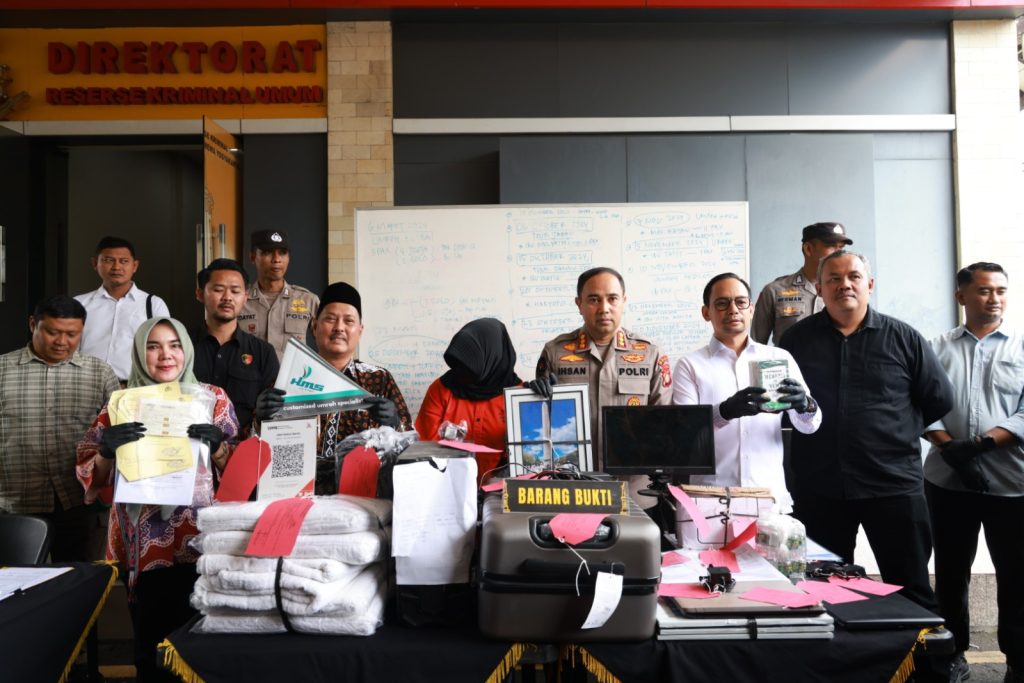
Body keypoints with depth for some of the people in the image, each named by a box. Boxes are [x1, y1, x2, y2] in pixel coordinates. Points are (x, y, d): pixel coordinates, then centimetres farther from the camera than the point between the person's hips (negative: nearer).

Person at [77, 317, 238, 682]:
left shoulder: (213, 398, 3)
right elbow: (90, 476, 5)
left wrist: (217, 445, -16)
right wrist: (107, 450, -15)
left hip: (199, 539, -1)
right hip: (141, 543, 1)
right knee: (150, 640, 5)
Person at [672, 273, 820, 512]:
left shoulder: (780, 358, 9)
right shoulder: (690, 365, 3)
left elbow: (809, 426, 4)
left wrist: (805, 405, -19)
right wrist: (725, 411, -27)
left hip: (770, 496, 2)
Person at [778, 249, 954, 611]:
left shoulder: (903, 338, 0)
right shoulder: (797, 339, 3)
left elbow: (939, 400, 7)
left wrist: (896, 430, 8)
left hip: (895, 486, -1)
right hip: (818, 489, 2)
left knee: (911, 589, 9)